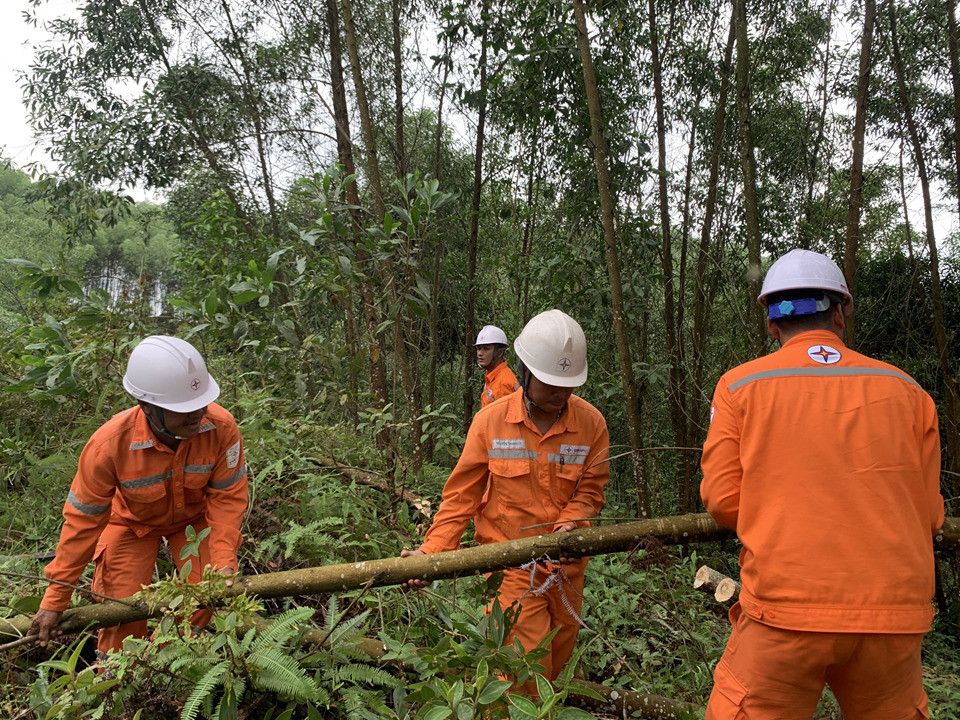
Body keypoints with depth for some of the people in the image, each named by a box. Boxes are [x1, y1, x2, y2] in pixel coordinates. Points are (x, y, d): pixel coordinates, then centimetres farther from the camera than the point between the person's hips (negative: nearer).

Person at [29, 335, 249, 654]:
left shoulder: (221, 427, -35)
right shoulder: (110, 443, -35)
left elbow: (226, 497, -21)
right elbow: (82, 519, -22)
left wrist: (224, 561, -29)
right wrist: (55, 601, -15)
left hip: (194, 516, 1)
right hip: (133, 521, -1)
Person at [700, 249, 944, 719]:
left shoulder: (740, 386, -2)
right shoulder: (905, 390, 4)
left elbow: (723, 500, -3)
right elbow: (928, 516, 7)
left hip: (785, 611, -3)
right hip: (894, 617, 3)